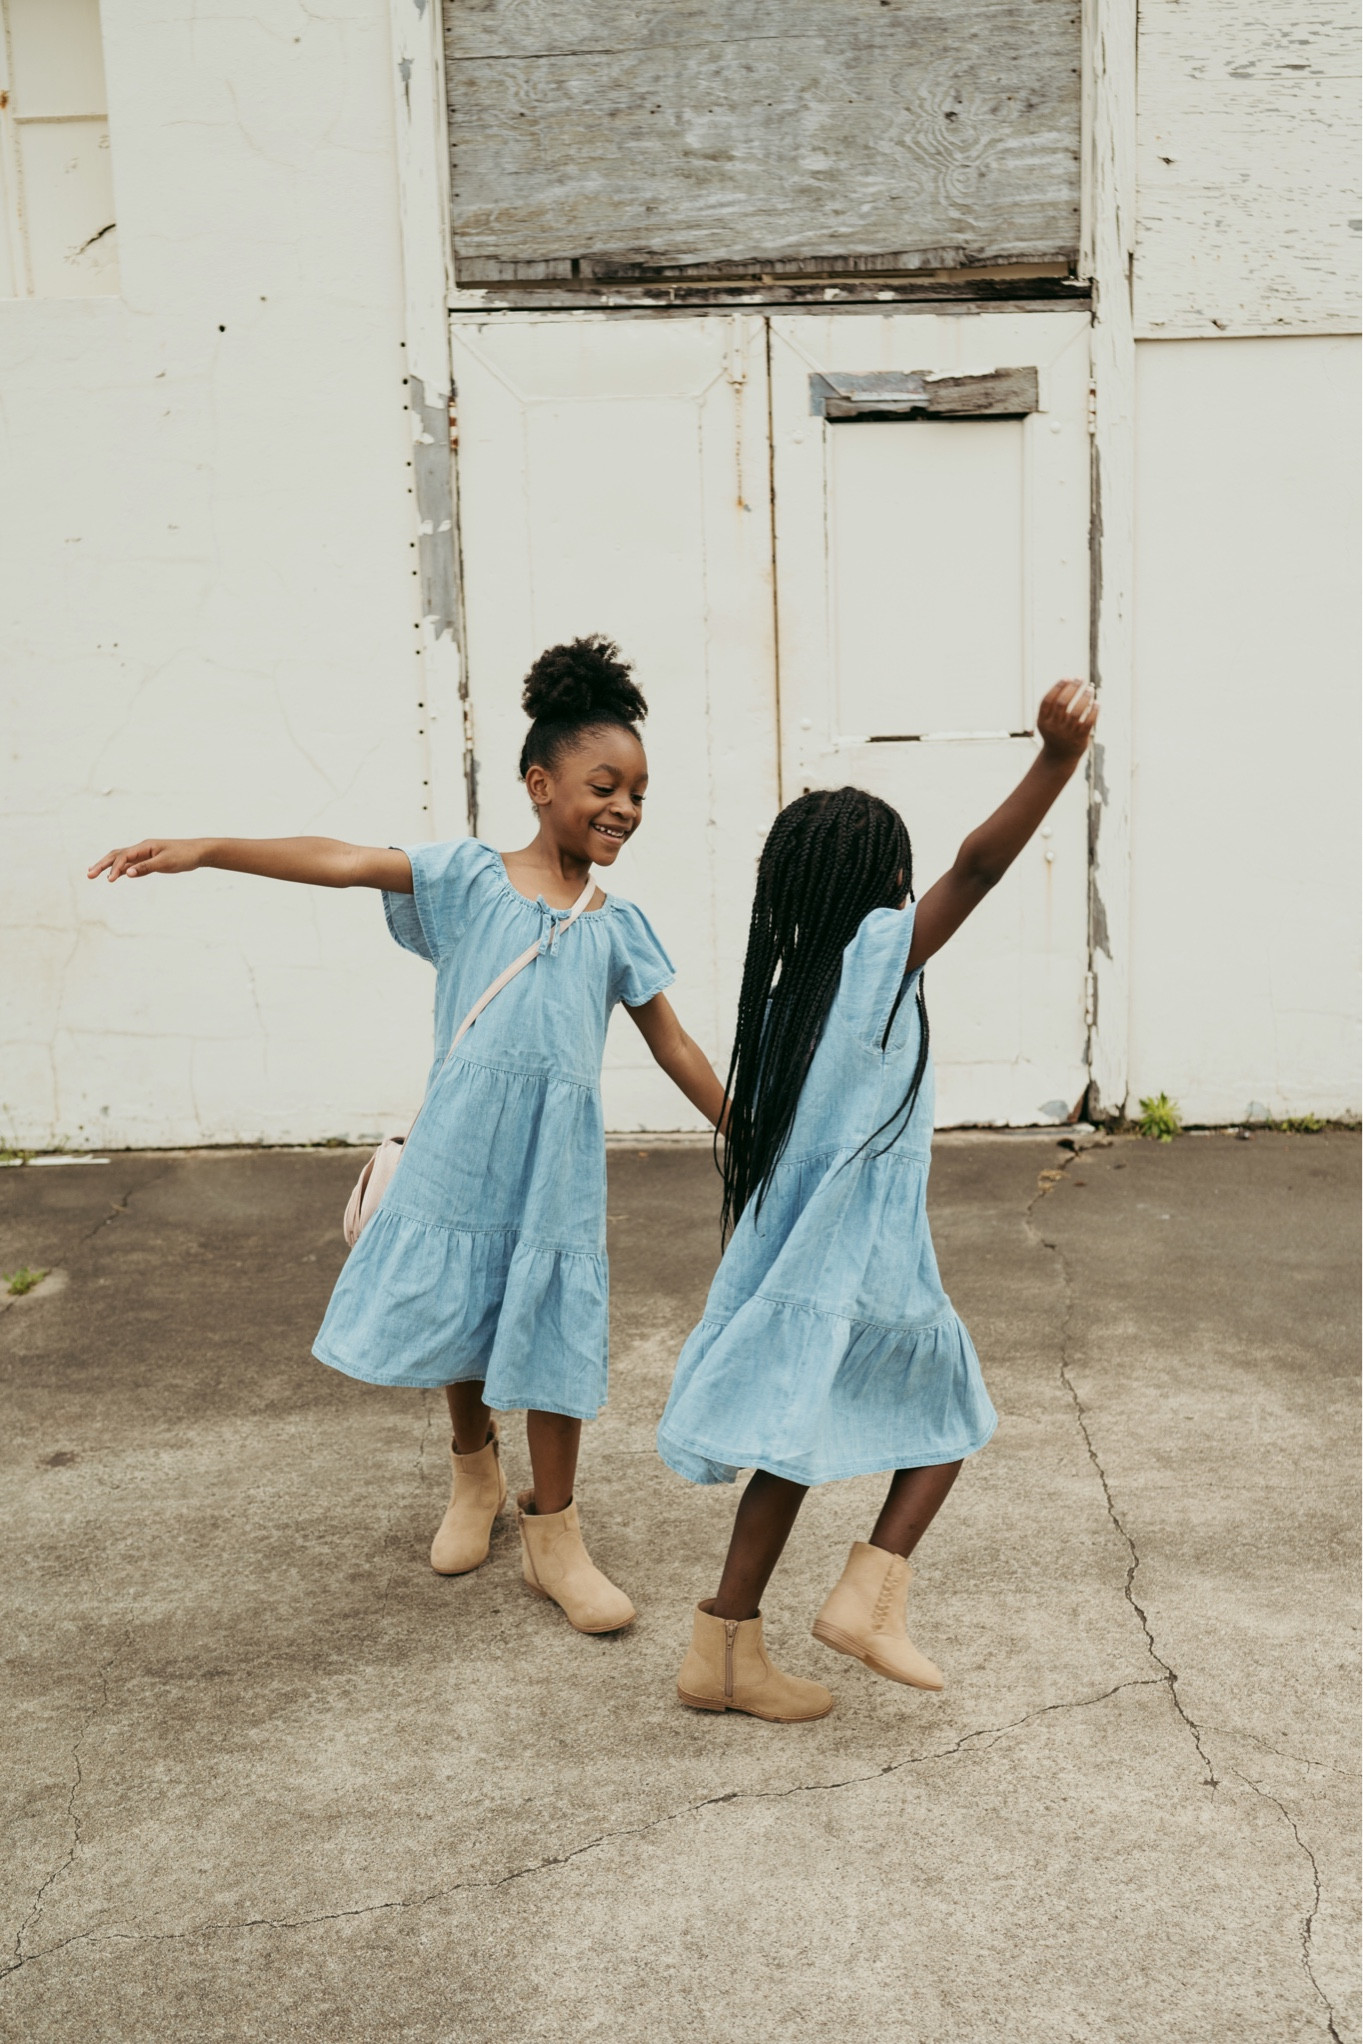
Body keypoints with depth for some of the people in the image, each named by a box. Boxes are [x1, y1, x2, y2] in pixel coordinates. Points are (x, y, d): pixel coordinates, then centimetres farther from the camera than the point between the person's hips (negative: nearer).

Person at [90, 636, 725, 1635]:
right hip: (462, 1140, -1)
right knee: (459, 1312, 12)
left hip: (558, 1154, 1)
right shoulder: (470, 878, -1)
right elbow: (343, 861, -12)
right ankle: (474, 1474, 40)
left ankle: (552, 1532, 19)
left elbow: (674, 1045, 12)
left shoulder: (617, 926, 6)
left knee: (553, 1332, 3)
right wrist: (203, 849, -22)